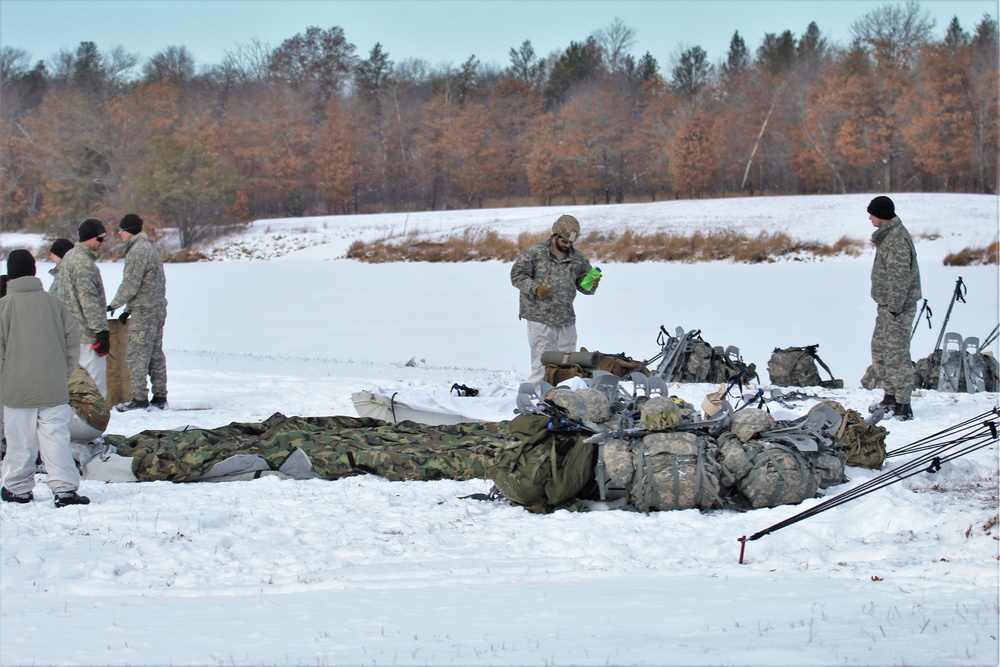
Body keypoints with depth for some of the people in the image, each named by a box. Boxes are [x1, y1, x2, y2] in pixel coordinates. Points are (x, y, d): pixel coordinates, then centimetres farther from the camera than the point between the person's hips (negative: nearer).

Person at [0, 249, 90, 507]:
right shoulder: (53, 302, 4)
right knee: (56, 437, 1)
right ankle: (64, 488, -7)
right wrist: (64, 372, 15)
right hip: (54, 389, 2)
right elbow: (73, 340, 6)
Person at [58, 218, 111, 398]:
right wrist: (102, 332, -20)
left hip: (72, 333, 10)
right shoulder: (83, 262, -16)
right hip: (87, 336, -10)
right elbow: (89, 301, -21)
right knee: (95, 385, -9)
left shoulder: (70, 257, 17)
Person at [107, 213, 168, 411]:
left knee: (137, 354, -7)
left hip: (144, 311, -10)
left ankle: (139, 399, -9)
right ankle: (160, 397, 14)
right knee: (155, 353, 12)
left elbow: (130, 284, -17)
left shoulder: (138, 251, -14)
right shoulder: (149, 248, 17)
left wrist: (114, 305, -5)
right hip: (158, 308, 10)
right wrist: (128, 309, 20)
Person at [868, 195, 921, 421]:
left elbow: (900, 279, -24)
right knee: (879, 349, 18)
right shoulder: (886, 235, 13)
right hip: (887, 304, 11)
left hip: (898, 307, -11)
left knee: (896, 354, -9)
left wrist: (894, 308, -23)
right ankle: (891, 397, 29)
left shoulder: (897, 241, -21)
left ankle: (903, 406, -7)